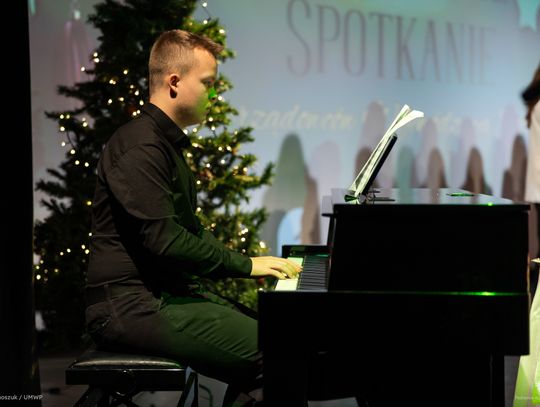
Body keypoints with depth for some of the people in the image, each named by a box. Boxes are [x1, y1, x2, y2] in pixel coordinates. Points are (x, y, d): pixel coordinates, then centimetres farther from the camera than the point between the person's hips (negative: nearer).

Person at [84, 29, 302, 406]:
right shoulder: (140, 146, -14)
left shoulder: (168, 144, 21)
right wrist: (246, 265, -13)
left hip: (169, 292, 10)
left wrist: (252, 263, 10)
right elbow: (165, 240, -21)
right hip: (132, 304, -10)